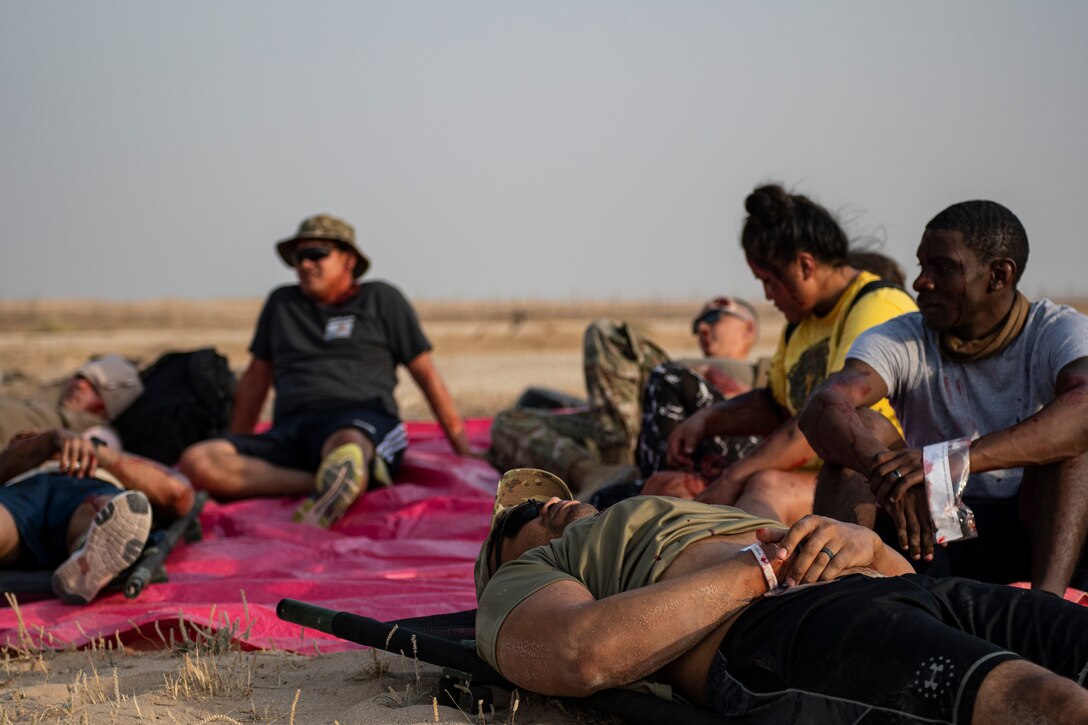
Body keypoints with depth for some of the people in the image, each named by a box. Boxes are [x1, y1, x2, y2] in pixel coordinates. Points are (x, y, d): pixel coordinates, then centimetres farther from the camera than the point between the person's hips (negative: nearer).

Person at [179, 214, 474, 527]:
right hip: (289, 430, 4)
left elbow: (427, 374, 16)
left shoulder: (381, 299, 17)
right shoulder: (281, 303, 26)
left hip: (361, 422, -4)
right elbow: (255, 379, 33)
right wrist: (235, 450, 31)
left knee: (348, 450, -43)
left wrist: (465, 451, 12)